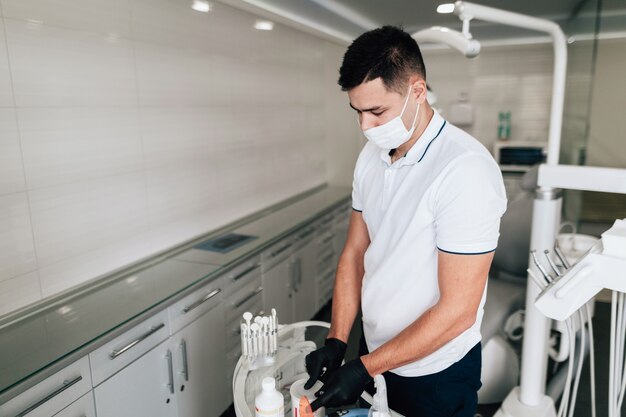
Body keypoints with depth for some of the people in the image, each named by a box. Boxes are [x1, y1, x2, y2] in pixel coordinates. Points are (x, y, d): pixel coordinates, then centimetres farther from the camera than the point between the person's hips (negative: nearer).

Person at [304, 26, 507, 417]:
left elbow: (457, 311, -25)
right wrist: (336, 341, -5)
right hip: (376, 349, 6)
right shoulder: (371, 157, -3)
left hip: (435, 372, -6)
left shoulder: (466, 169, -25)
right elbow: (355, 252, 2)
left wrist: (364, 369, -20)